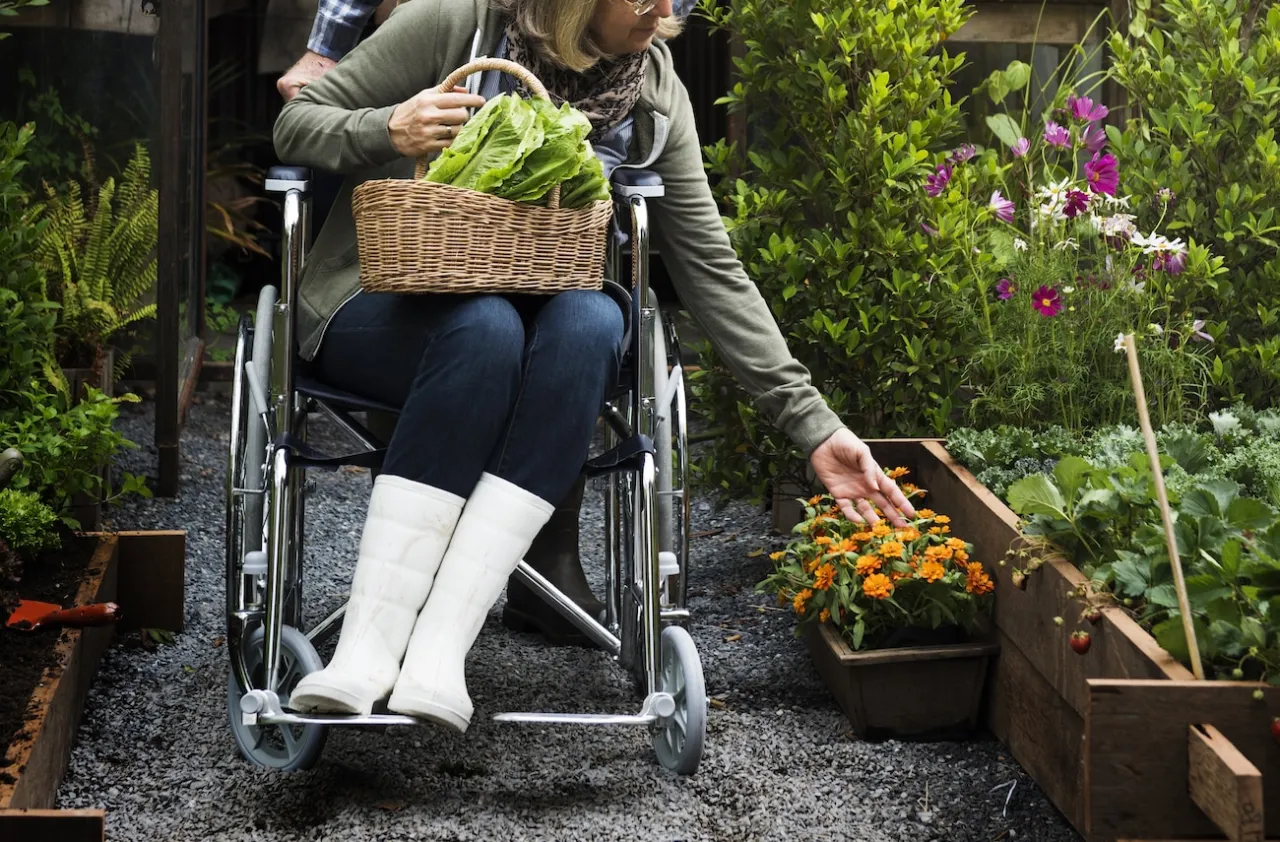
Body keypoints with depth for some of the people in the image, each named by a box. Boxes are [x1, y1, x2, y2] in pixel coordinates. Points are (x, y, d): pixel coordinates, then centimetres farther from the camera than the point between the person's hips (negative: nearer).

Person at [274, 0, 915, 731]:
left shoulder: (654, 95, -1)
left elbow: (711, 268, 0)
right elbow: (297, 123, -2)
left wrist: (813, 424, -6)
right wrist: (388, 130, -25)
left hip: (534, 310, 3)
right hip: (382, 311, -3)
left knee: (592, 322, -33)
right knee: (487, 326, -37)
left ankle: (440, 646, -40)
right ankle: (368, 644, -39)